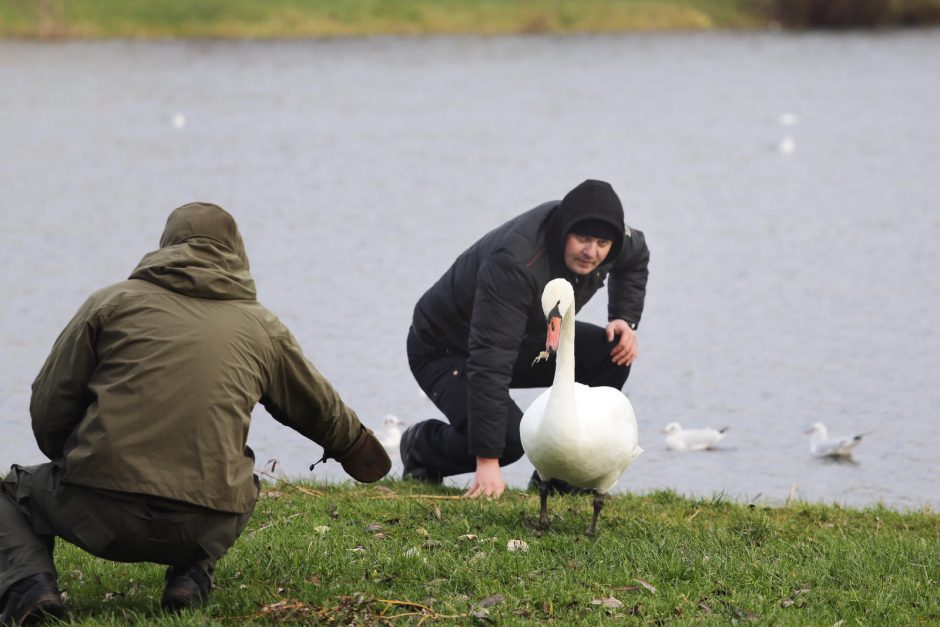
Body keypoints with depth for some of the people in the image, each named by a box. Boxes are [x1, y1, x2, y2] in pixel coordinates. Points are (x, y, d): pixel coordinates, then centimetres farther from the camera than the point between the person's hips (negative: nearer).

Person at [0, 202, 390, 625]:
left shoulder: (113, 302, 8)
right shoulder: (263, 328, 14)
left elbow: (48, 406, 8)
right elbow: (321, 411, 30)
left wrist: (69, 460, 30)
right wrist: (356, 445, 53)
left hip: (100, 511, -2)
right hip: (208, 526, 2)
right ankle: (191, 576, 11)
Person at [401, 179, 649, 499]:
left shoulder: (614, 239, -15)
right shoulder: (515, 264, -40)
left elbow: (635, 256, 14)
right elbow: (490, 361, -41)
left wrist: (626, 320, -4)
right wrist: (487, 460, -43)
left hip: (526, 340, 8)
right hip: (446, 350, -8)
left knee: (611, 354, -13)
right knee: (509, 437, -30)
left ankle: (555, 478, -2)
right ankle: (422, 445, 3)